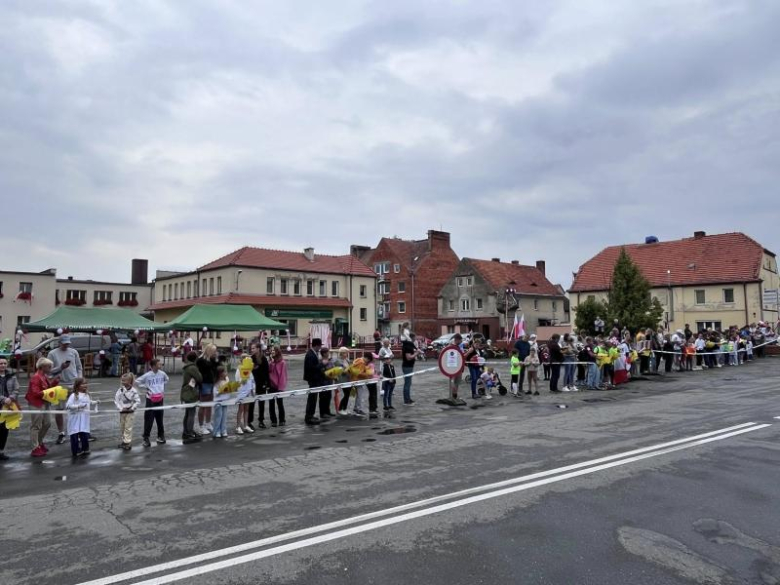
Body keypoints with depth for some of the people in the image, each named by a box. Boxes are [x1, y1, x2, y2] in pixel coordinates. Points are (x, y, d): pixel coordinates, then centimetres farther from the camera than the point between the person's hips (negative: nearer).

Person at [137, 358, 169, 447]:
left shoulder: (162, 374, -2)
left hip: (160, 398, 3)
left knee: (160, 418, 12)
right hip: (150, 399, -3)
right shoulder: (147, 375, -13)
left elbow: (166, 380, 18)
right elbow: (138, 382, -3)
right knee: (149, 419, -2)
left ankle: (161, 435, 24)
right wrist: (146, 387, -8)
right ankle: (146, 438, 7)